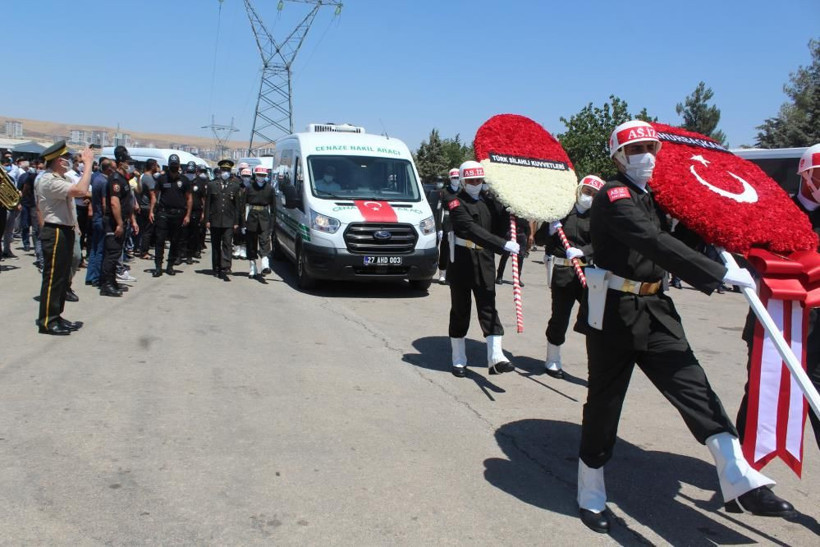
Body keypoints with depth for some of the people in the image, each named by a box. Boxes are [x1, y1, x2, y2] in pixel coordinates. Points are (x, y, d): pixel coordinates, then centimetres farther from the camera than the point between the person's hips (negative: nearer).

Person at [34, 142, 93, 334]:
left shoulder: (58, 179, 14)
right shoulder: (49, 181, -19)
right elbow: (81, 190, -32)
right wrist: (88, 163, -26)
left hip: (64, 231, 11)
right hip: (55, 233, -11)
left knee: (62, 277, 16)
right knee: (53, 277, -5)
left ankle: (55, 316, 25)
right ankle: (47, 321, 2)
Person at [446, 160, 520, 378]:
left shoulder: (489, 202, 11)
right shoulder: (456, 203, -8)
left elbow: (501, 226, 8)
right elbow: (472, 229, -24)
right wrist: (503, 244, -33)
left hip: (485, 263, 4)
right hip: (461, 263, -4)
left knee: (488, 309, -3)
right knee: (460, 312, 6)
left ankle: (496, 358, -9)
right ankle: (458, 360, 17)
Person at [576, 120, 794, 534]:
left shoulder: (652, 197, 15)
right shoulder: (613, 197, -13)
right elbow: (654, 244, -27)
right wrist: (720, 273, -29)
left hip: (655, 308, 7)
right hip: (614, 310, -7)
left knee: (692, 385, -3)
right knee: (604, 402, 2)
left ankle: (741, 483, -3)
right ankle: (591, 496, 18)